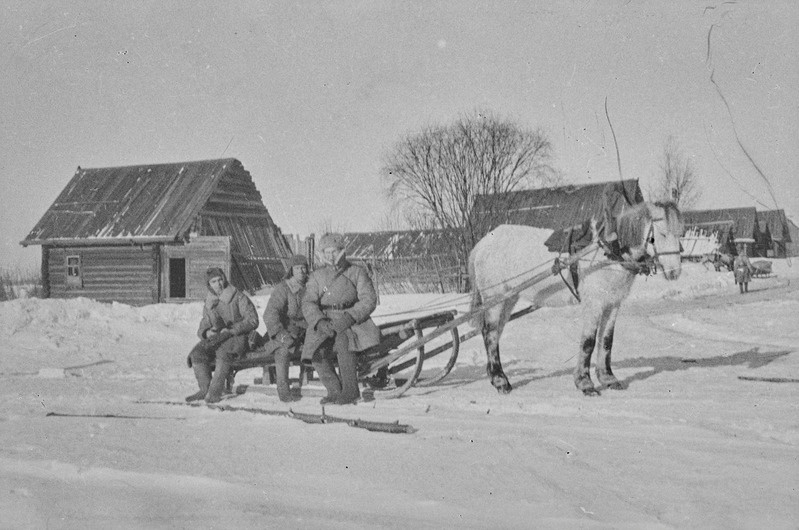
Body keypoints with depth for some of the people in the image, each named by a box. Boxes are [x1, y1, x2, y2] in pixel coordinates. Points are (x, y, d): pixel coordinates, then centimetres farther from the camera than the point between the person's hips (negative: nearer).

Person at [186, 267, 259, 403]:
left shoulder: (238, 298, 1)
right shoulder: (208, 305, 17)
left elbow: (253, 320, -6)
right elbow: (202, 328, 16)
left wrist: (231, 330, -17)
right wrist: (206, 332, -9)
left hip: (238, 337, -5)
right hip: (216, 339, 5)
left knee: (223, 351, -37)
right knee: (196, 354, -23)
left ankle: (216, 391, -31)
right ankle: (205, 389, -15)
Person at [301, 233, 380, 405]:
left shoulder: (357, 273, 6)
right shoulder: (317, 276, 13)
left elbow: (369, 300, -4)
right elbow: (308, 303, 2)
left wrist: (349, 317, -20)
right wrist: (320, 321, -18)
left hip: (352, 322, -3)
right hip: (325, 324, 3)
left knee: (343, 340, -34)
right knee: (317, 352, -24)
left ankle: (351, 390, -24)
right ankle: (335, 391, -9)